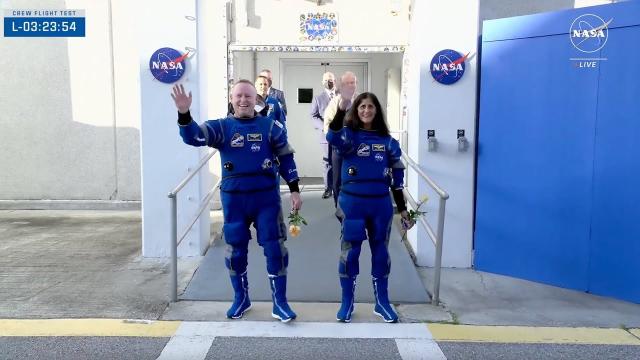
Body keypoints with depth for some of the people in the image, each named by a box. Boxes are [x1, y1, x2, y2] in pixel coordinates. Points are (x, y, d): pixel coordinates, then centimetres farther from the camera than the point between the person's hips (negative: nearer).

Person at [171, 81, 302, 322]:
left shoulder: (271, 126, 1)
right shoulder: (221, 127, 1)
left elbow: (286, 159, 6)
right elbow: (193, 137, -15)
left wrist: (294, 190, 1)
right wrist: (184, 113, -33)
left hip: (266, 198, -1)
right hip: (233, 199, 1)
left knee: (275, 248, -1)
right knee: (235, 250, 11)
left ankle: (280, 302, 13)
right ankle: (241, 299, 30)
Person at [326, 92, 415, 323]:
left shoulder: (387, 141, 5)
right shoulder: (349, 135, -1)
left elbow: (396, 178, 8)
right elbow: (332, 137, -27)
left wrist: (403, 209, 8)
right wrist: (342, 107, -39)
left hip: (380, 204, 2)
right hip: (352, 202, -2)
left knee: (380, 252, 11)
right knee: (349, 252, 6)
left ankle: (382, 303, 26)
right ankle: (347, 303, 21)